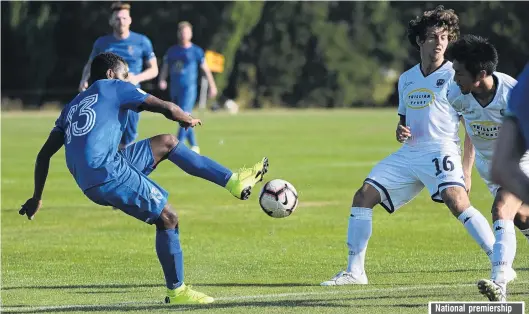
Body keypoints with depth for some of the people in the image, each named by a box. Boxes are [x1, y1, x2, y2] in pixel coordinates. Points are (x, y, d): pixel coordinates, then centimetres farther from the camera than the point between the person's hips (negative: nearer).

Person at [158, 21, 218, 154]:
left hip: (189, 88, -5)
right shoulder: (172, 51, 12)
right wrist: (162, 80, -10)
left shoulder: (196, 51, 0)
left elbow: (205, 69, 7)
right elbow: (165, 68, 10)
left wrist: (212, 86, 10)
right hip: (174, 89, 5)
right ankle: (194, 146, 24)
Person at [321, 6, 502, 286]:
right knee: (363, 197, 0)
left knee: (456, 201, -31)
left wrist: (466, 170, -11)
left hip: (441, 150, -7)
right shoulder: (406, 79, 17)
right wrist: (400, 131, 4)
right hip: (408, 154, 7)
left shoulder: (453, 76, -1)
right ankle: (354, 271, 8)